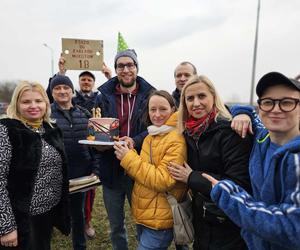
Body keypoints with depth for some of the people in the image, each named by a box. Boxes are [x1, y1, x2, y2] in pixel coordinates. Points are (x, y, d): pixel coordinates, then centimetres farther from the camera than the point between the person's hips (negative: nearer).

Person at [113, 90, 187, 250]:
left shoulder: (177, 140, -19)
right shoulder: (150, 136, 8)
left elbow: (163, 181, -23)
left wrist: (129, 158, -21)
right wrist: (128, 153, -6)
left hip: (160, 220, -8)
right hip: (143, 214, 8)